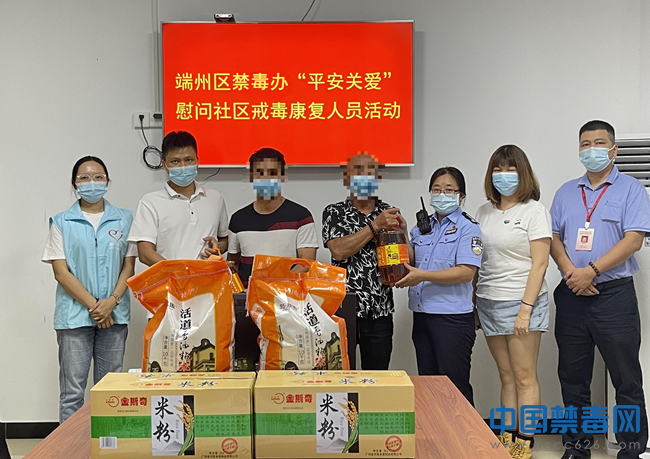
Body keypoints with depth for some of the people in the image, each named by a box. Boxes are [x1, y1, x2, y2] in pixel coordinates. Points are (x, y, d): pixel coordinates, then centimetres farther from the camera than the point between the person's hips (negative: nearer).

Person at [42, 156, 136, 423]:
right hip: (74, 315, -2)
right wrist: (93, 305, -11)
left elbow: (129, 266, 5)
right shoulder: (62, 223, 4)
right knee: (72, 391, 0)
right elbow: (61, 272, -2)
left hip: (115, 314, 2)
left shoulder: (124, 219, 8)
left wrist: (111, 301, -10)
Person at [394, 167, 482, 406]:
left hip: (453, 317, -7)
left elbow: (466, 272, -17)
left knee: (455, 386, 0)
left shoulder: (467, 228, -6)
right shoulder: (422, 228, 13)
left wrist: (423, 275, -23)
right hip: (422, 314, 7)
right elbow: (412, 262, 15)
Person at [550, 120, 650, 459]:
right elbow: (553, 238, 9)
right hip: (572, 294, 5)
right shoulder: (566, 193, 13)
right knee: (572, 376, 11)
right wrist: (570, 272, -9)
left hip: (614, 294, -4)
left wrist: (591, 271, -17)